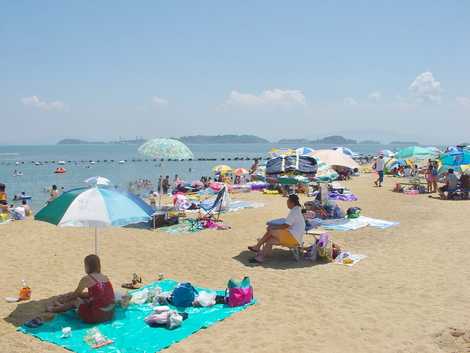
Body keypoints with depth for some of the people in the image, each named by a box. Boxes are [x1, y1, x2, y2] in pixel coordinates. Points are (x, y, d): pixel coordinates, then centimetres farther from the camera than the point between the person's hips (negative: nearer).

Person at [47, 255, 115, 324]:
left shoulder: (86, 279, -9)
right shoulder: (105, 278, 10)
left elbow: (75, 294, 8)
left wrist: (64, 300, 28)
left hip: (97, 316, -6)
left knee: (75, 301, 17)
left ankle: (53, 309, 40)